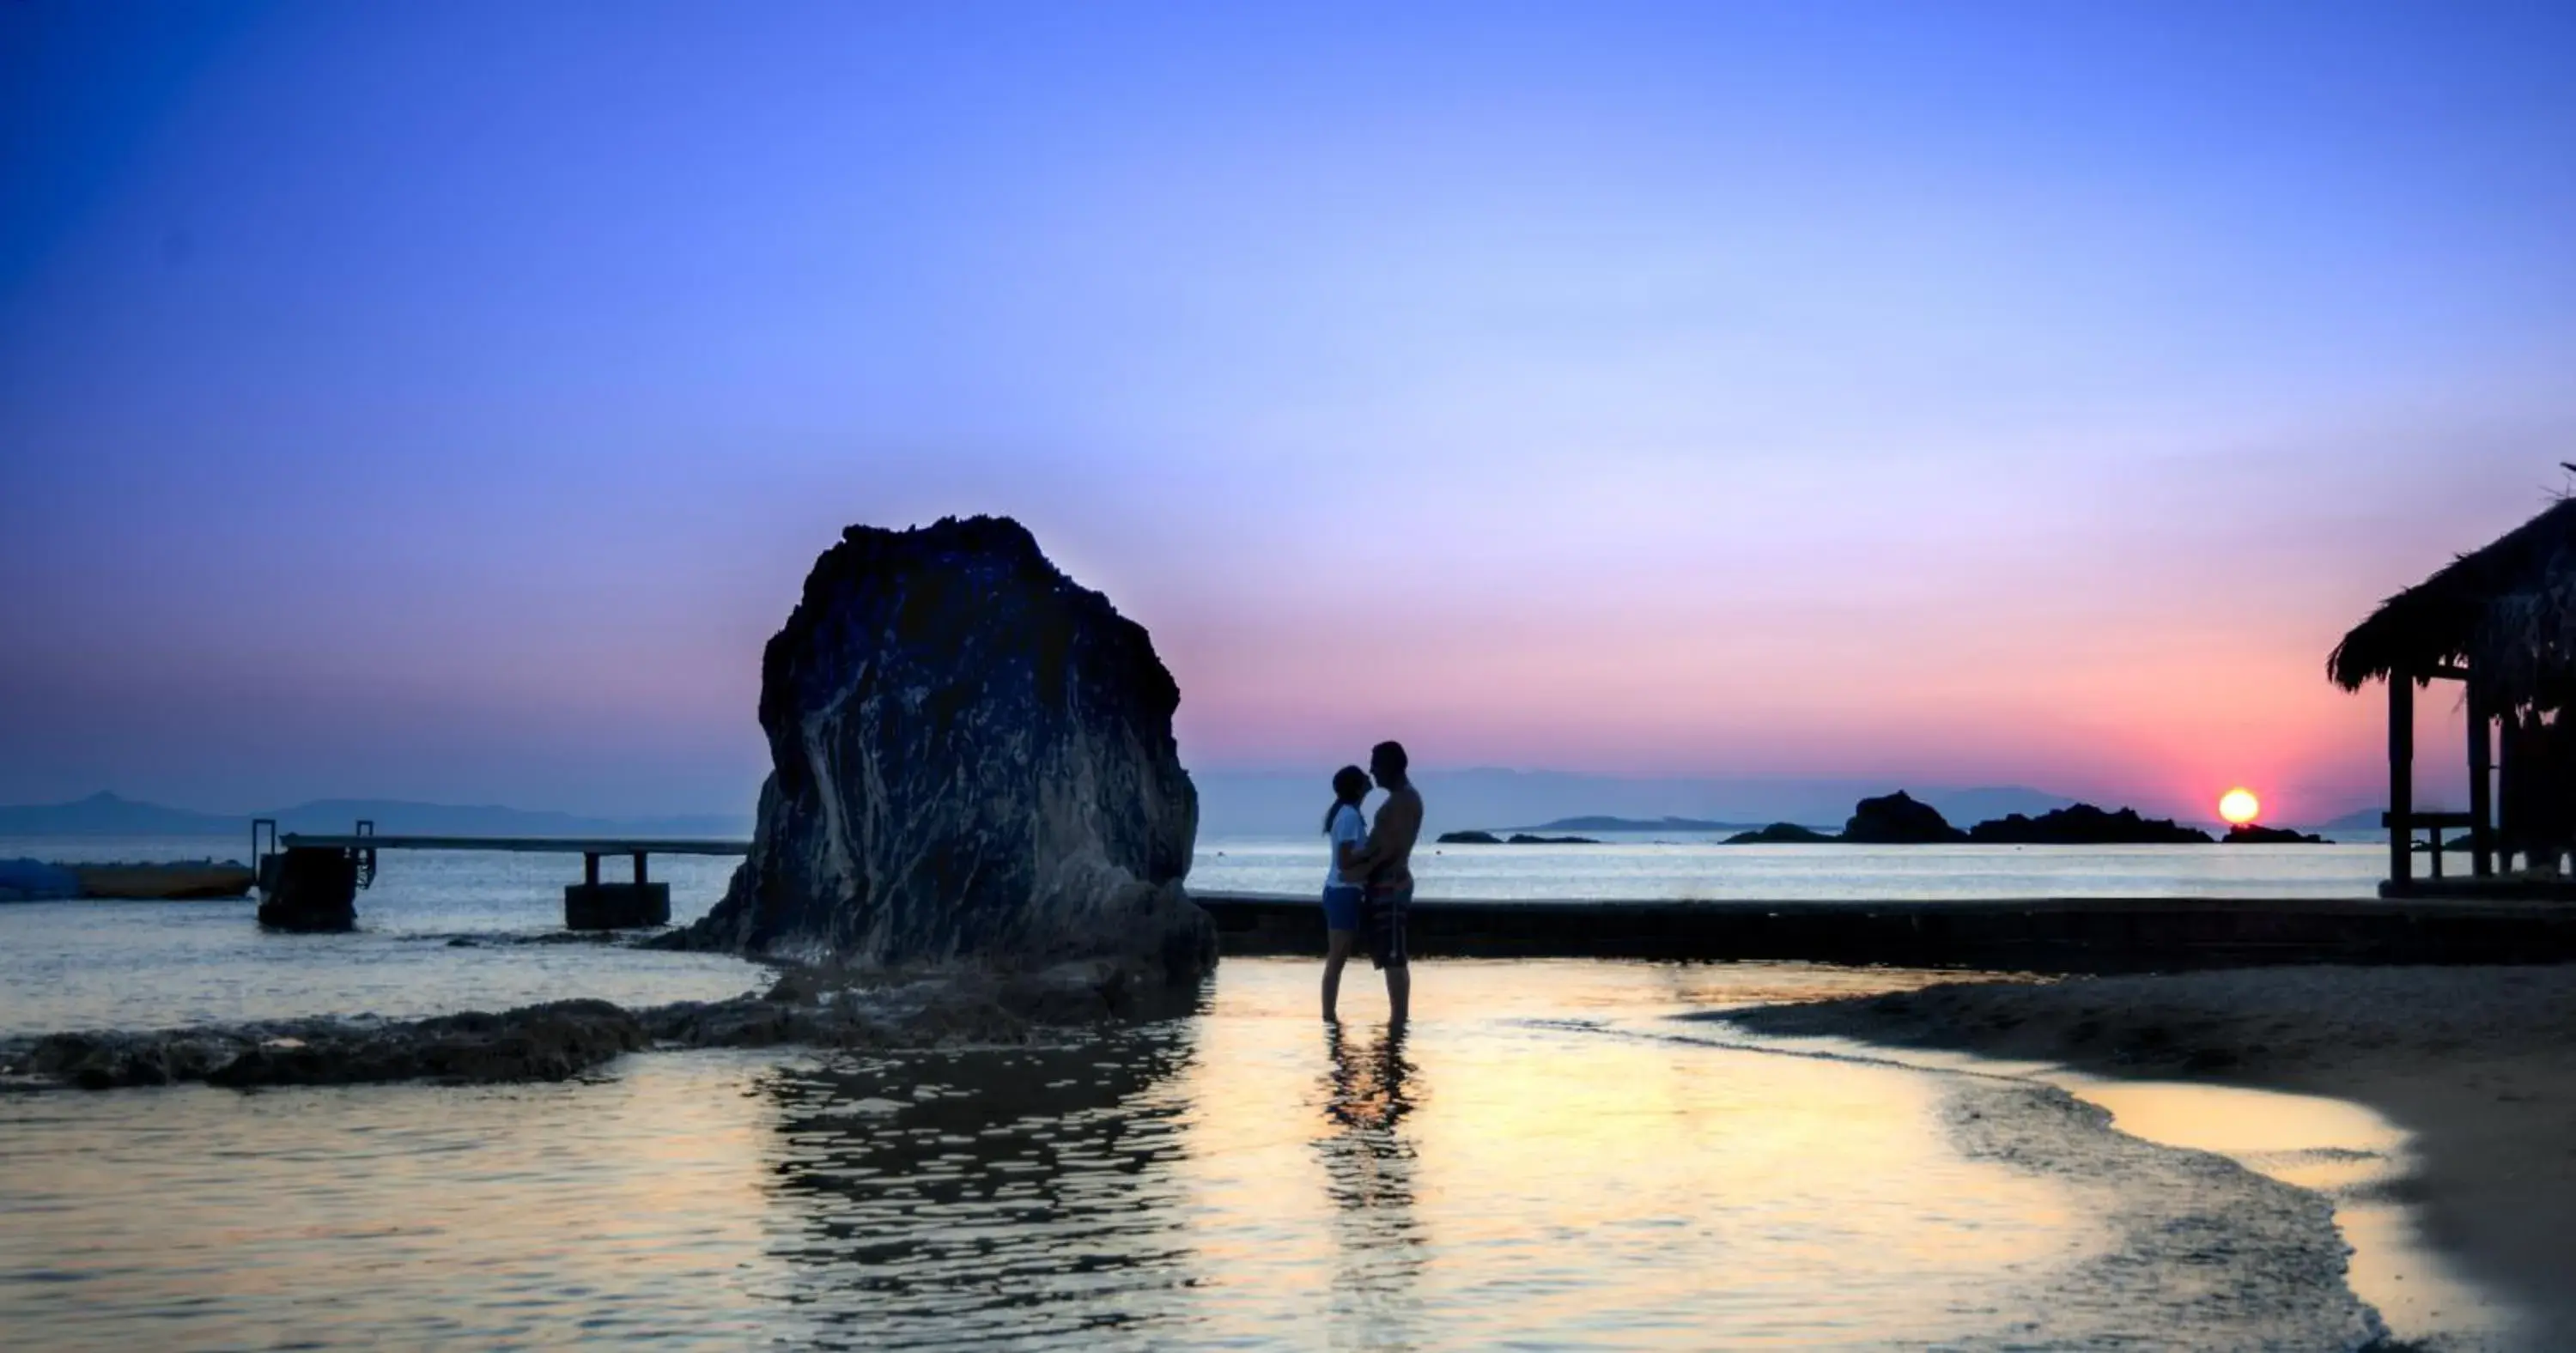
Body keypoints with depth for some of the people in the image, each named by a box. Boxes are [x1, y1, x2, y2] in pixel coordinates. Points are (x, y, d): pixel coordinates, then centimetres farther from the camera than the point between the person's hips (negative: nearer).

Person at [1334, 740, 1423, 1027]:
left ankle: (1399, 1020, -9)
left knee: (1394, 958, -9)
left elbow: (1393, 847, -20)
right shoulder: (1399, 799, 18)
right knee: (1390, 958, 11)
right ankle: (1398, 1018, 14)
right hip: (1384, 885, 10)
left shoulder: (1404, 800, -13)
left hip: (1391, 885, -10)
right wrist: (1358, 859, 6)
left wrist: (1362, 870, -16)